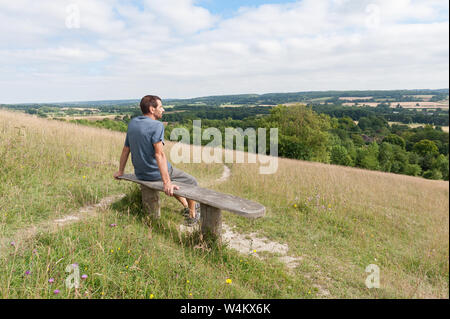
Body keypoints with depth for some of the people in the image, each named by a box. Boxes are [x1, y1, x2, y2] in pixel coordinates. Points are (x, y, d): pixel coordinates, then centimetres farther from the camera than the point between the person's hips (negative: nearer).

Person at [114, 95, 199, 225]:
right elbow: (159, 154, -30)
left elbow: (125, 149, 10)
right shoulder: (157, 125, -20)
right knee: (192, 182, 12)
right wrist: (167, 183, -34)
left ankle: (186, 207, 42)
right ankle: (192, 215, 22)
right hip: (156, 173, -8)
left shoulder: (132, 123, 3)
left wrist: (120, 171, 22)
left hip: (140, 174, 8)